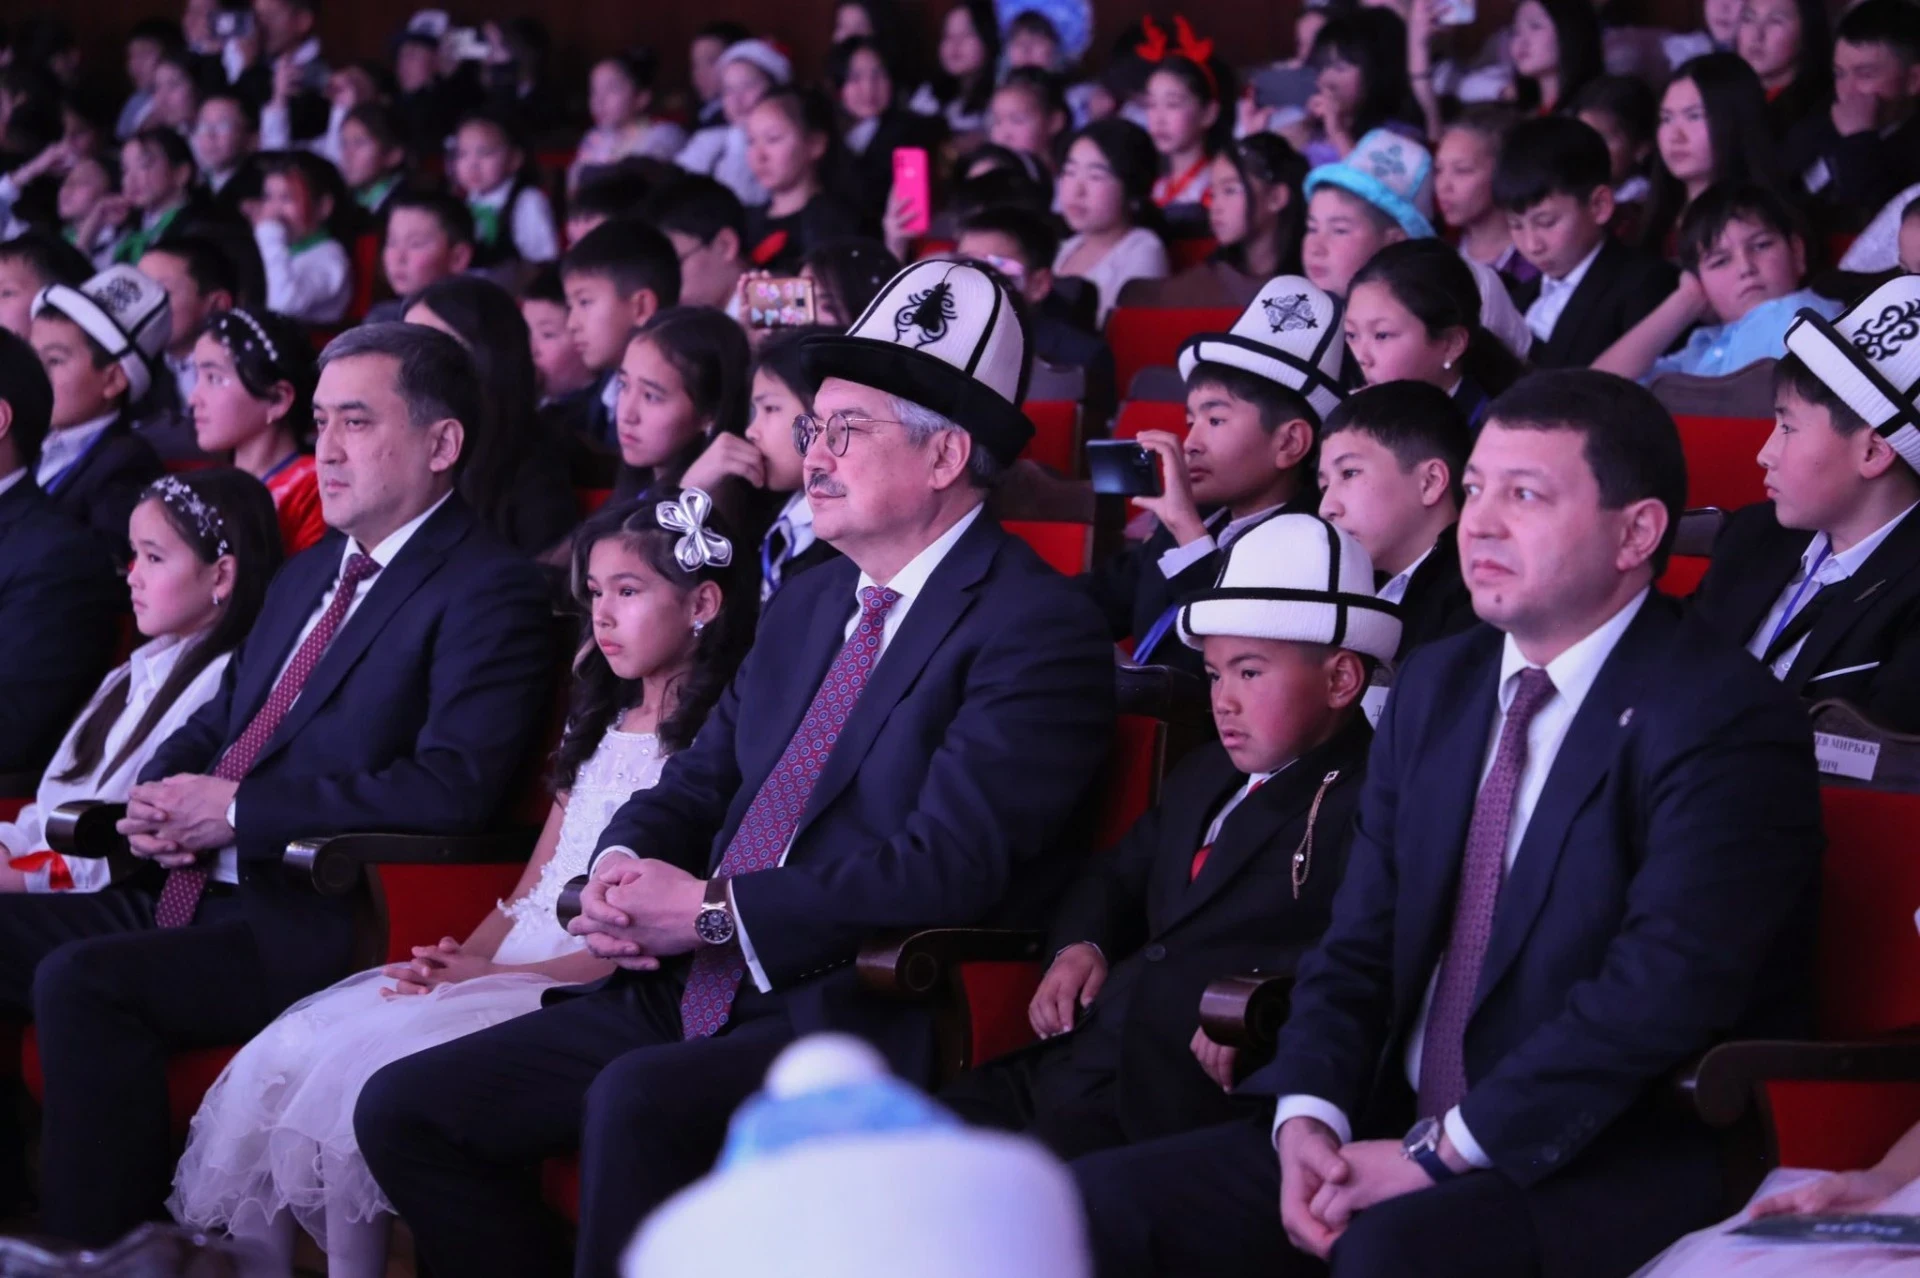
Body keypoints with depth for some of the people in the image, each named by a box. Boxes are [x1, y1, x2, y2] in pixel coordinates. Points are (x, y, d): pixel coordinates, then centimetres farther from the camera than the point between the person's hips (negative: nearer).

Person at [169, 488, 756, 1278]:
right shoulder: (604, 727, 23)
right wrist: (458, 958, -1)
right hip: (511, 963, 9)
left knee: (366, 1066, -27)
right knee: (289, 1052, -12)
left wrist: (494, 974, -17)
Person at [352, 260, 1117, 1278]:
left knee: (637, 1102, -35)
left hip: (868, 1023, -9)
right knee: (403, 1111, -2)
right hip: (693, 995, 9)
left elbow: (947, 867, -19)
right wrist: (619, 873, -2)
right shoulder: (808, 604, 19)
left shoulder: (1036, 631, -9)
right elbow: (696, 783, 22)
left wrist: (711, 910, -16)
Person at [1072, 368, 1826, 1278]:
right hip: (1401, 1129, 7)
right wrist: (1308, 1116, -7)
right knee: (1104, 1200, -11)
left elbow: (1665, 987, -21)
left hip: (1623, 1162, -7)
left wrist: (1444, 1152, -21)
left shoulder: (1726, 724, -11)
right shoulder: (1434, 688, 15)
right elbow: (1359, 943, 13)